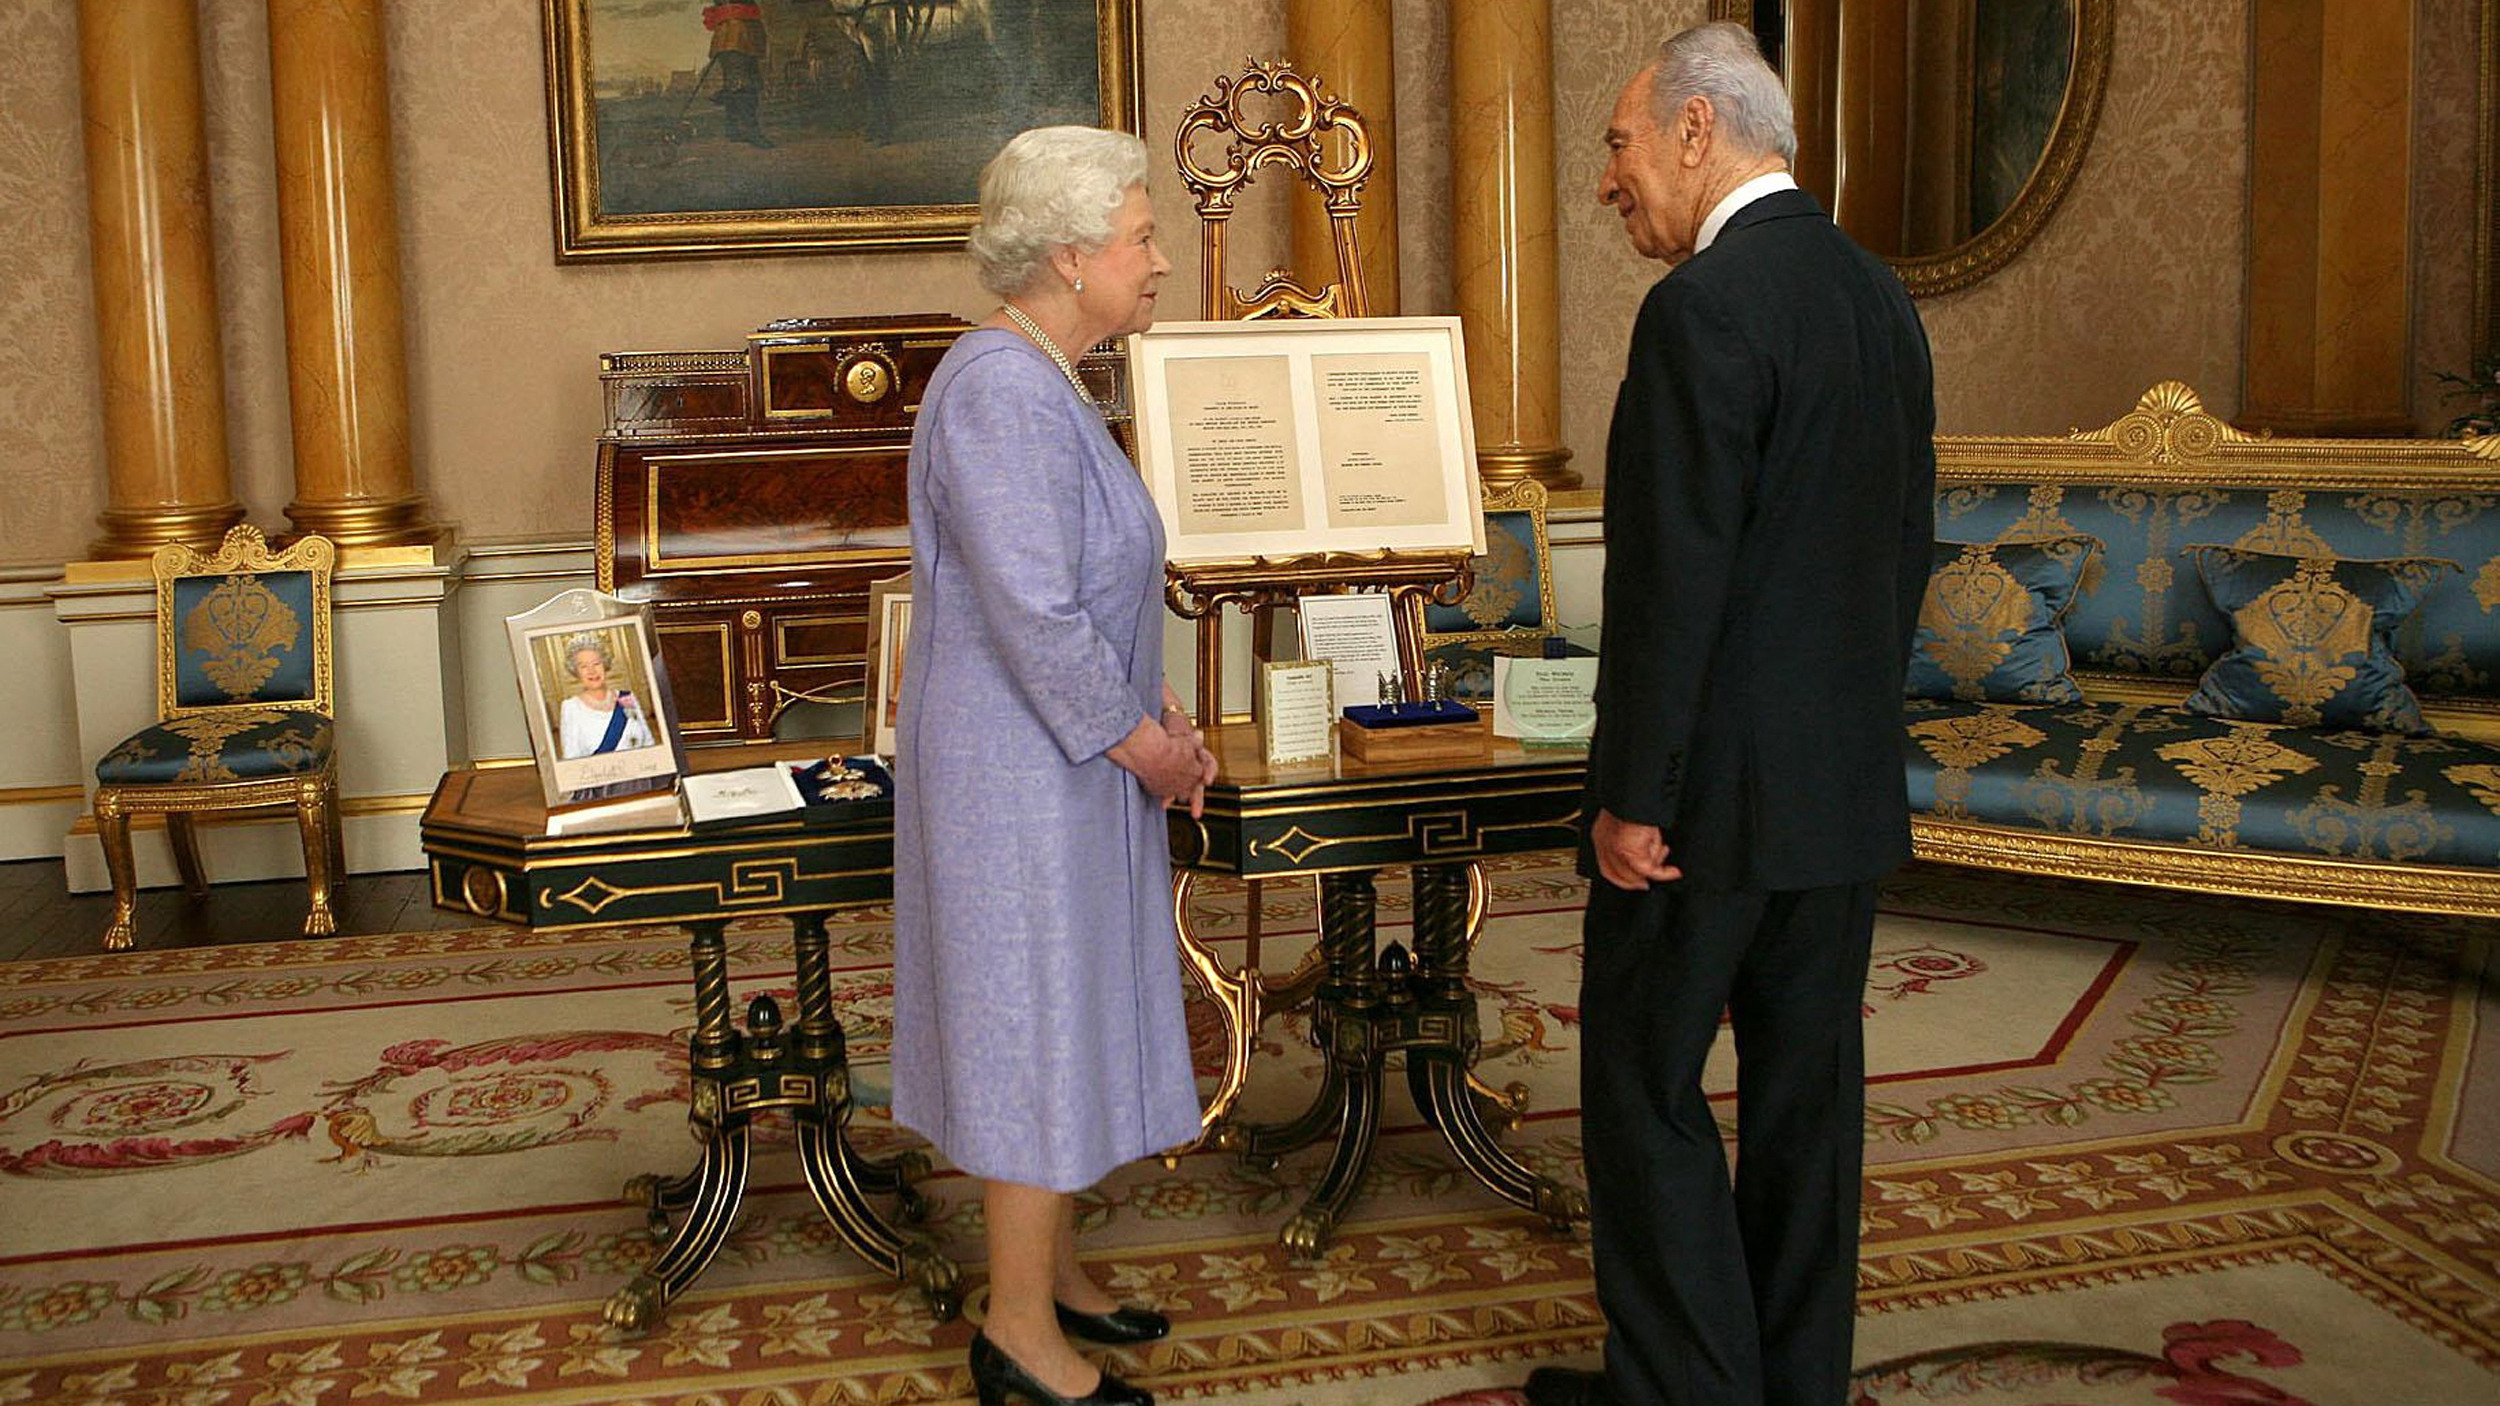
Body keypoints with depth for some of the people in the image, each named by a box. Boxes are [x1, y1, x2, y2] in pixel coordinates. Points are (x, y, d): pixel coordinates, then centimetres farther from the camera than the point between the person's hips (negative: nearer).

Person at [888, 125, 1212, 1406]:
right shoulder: (999, 394, -22)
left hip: (1064, 763, 10)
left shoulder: (1039, 384, 10)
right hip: (1022, 776, -10)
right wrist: (1144, 746, -14)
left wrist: (1157, 712, 8)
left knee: (1061, 1016, 18)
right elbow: (1031, 619, -26)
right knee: (1038, 1029, 1)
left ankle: (1048, 1269, 33)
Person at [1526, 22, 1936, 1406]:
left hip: (1716, 786, -8)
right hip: (1848, 784, 8)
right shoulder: (1879, 295, 9)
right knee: (1804, 1083, 15)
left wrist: (1632, 800, -15)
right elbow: (1908, 541, 14)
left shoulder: (1702, 309, -17)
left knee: (1644, 1082, 5)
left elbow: (1673, 580, -21)